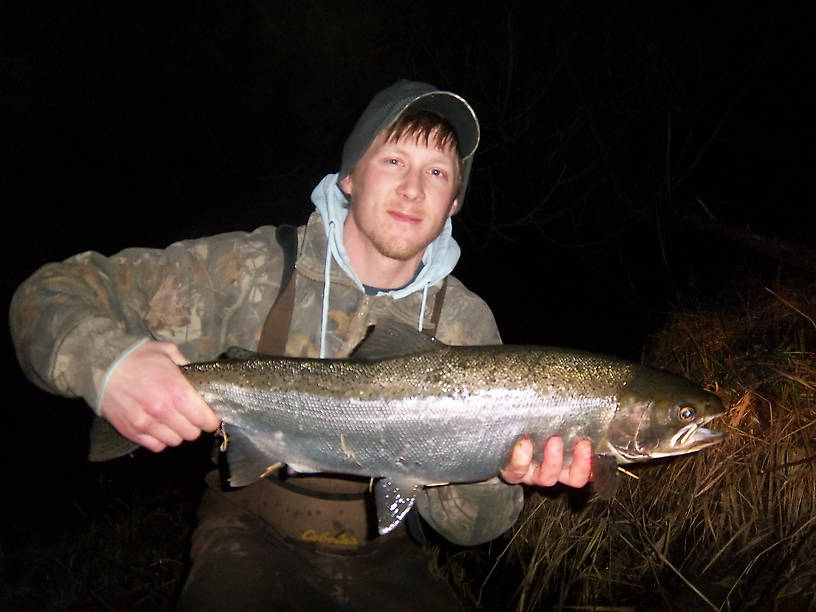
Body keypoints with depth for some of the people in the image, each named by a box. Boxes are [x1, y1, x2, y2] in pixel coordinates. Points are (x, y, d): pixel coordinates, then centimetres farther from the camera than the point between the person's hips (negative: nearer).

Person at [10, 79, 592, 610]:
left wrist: (503, 476, -33)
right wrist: (106, 363, -35)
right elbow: (54, 292, -13)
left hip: (378, 552, 4)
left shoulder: (468, 324, -8)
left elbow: (461, 522, -10)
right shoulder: (257, 270, -14)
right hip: (253, 530, -3)